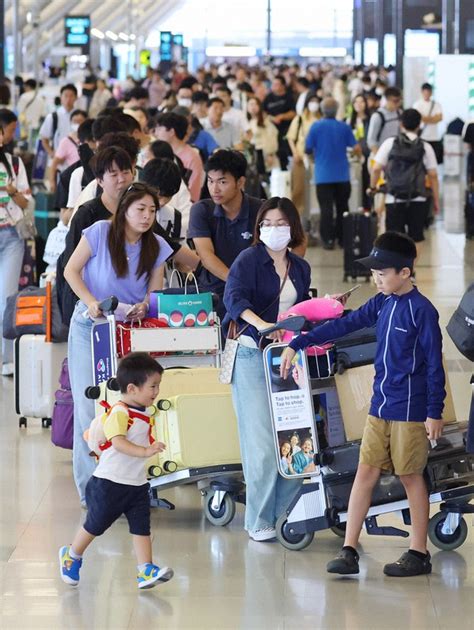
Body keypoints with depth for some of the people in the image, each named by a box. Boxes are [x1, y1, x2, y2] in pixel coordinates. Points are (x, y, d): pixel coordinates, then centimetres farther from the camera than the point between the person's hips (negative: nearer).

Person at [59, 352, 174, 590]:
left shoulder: (148, 413, 7)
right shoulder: (118, 413, -21)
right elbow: (118, 442, -35)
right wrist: (145, 451, -43)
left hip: (137, 483, 7)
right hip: (109, 482, -7)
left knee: (141, 526, -2)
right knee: (95, 524, 8)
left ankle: (146, 572, -5)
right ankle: (71, 556, 30)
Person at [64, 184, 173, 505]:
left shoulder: (157, 246, 1)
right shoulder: (101, 232, -10)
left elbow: (155, 291, 5)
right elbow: (71, 270, -5)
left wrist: (144, 306, -17)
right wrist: (91, 302, -19)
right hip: (90, 325, -3)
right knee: (89, 404, -6)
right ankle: (92, 486, -1)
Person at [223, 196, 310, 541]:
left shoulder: (300, 268, 14)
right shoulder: (249, 259, -5)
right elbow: (234, 298, -22)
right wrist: (261, 324, -37)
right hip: (252, 356, -5)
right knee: (261, 440, -7)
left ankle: (286, 512, 11)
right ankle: (259, 521, 0)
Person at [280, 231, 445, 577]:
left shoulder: (422, 311, -11)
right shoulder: (382, 303, 9)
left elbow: (435, 363, -11)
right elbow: (343, 325, 11)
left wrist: (435, 412, -12)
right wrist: (297, 344, 7)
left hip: (410, 410, -7)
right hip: (380, 406, 7)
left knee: (411, 477, 2)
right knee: (365, 474, 4)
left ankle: (419, 553, 13)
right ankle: (349, 551, 6)